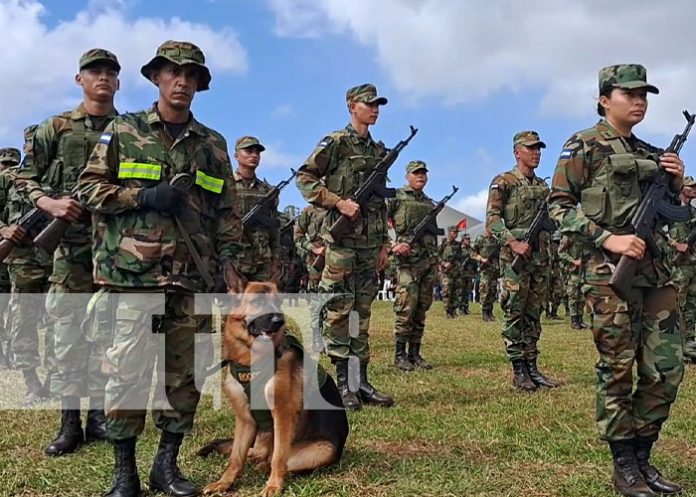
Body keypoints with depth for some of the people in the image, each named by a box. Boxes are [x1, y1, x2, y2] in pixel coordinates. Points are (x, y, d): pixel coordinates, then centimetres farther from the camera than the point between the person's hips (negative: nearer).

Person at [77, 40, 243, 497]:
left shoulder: (213, 144, 15)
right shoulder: (123, 131, 8)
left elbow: (227, 211, 15)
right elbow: (89, 187, 4)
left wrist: (230, 260, 4)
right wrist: (142, 197, -9)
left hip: (193, 278, 3)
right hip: (133, 272, -3)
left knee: (185, 374, 6)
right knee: (129, 370, -1)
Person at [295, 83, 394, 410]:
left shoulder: (379, 150, 18)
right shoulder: (336, 143, -2)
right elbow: (304, 179, -8)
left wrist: (384, 244, 16)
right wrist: (339, 202, -17)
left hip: (369, 242, 7)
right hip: (341, 238, -6)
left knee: (362, 312, 9)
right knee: (339, 310, -4)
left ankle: (361, 381, 14)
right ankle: (342, 383, 3)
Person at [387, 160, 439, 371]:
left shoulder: (430, 203, 19)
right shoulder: (396, 198, 0)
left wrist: (436, 262, 18)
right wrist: (393, 245, -16)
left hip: (429, 262, 6)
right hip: (408, 261, -6)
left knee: (421, 310, 6)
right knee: (406, 308, -10)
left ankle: (414, 354, 12)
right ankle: (400, 355, -2)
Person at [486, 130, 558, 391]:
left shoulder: (543, 186, 18)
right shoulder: (503, 182, -2)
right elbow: (492, 219, -11)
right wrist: (513, 242, -21)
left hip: (541, 257, 7)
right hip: (515, 257, -6)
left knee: (533, 315, 9)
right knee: (514, 314, -3)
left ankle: (531, 367, 15)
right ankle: (518, 371, 2)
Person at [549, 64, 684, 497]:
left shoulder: (651, 153, 20)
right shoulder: (584, 147, 0)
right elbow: (560, 207, -6)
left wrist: (675, 184, 6)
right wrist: (607, 238, -16)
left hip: (658, 269, 7)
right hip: (611, 270, -6)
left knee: (667, 369, 5)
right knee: (618, 369, -2)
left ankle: (642, 457, 19)